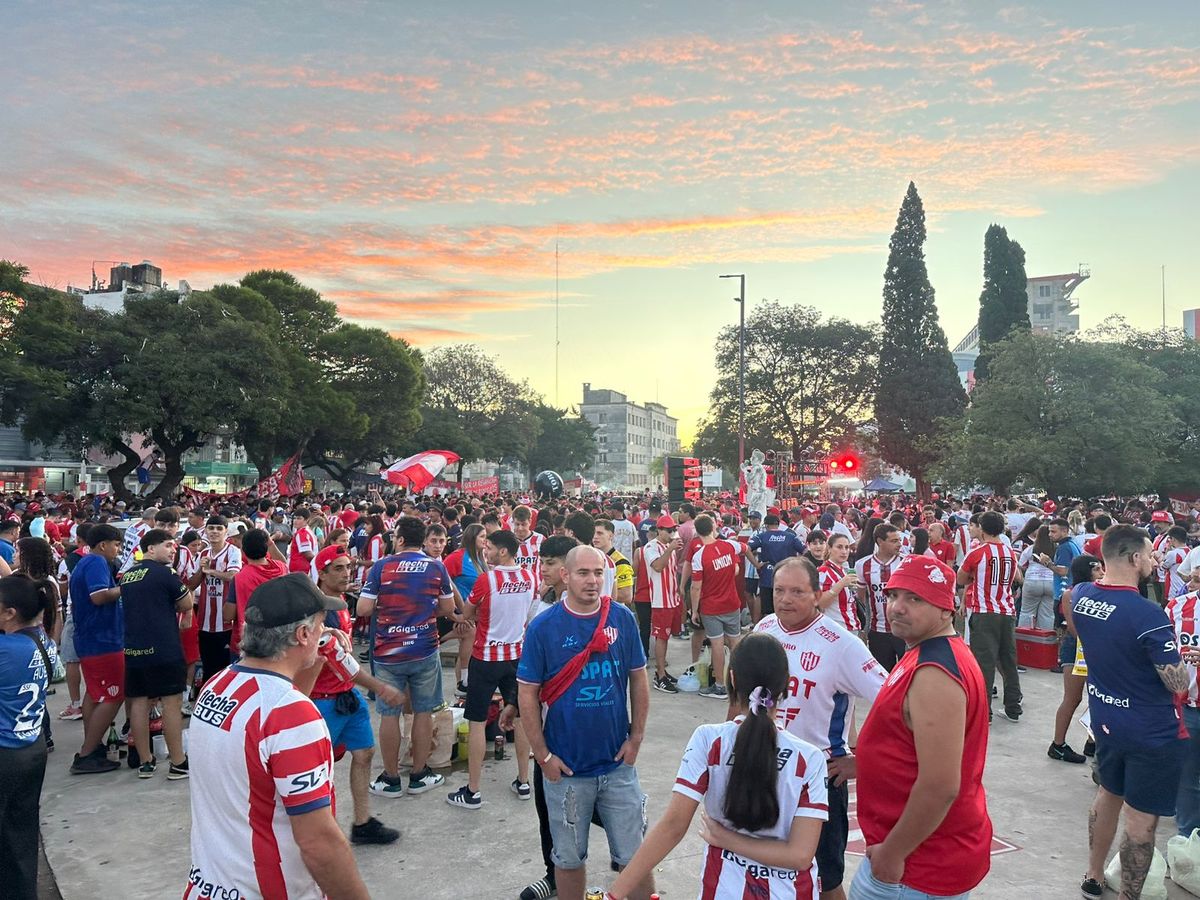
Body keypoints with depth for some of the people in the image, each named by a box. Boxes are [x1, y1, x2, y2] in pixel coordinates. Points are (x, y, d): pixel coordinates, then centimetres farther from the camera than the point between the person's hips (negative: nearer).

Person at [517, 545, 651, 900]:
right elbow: (527, 694, -6)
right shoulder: (543, 626, -10)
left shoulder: (623, 619, -4)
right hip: (566, 767, -1)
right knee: (569, 857, 16)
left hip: (618, 763, 1)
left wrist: (636, 737, 1)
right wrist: (543, 755, -8)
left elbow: (639, 680, 4)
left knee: (635, 854, 11)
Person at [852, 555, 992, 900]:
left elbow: (940, 787, -29)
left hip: (922, 868, -9)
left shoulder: (934, 674, -27)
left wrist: (891, 854, -20)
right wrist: (861, 762, 11)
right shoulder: (928, 654, 7)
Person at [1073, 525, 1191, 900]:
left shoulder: (1080, 595, -5)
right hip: (1152, 733, -7)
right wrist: (1185, 661, 2)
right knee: (1141, 820, 5)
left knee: (1108, 796, 25)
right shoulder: (1147, 614, -27)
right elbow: (1178, 683, -18)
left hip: (1106, 721, 7)